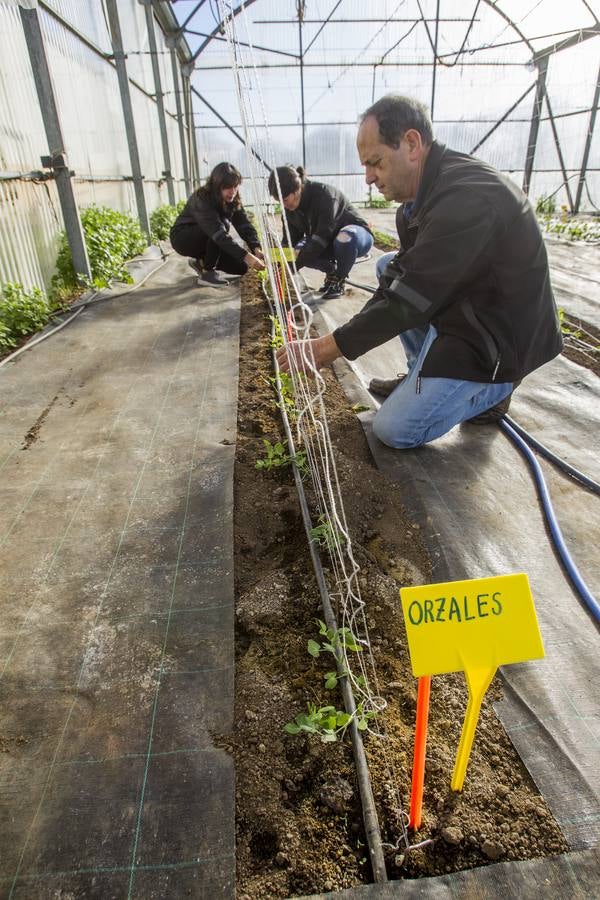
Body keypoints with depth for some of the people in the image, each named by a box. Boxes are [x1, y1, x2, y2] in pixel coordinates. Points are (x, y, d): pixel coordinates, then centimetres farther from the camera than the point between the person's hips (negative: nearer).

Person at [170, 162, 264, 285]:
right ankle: (207, 272, -20)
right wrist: (246, 256, -51)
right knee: (223, 224, -33)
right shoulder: (201, 199, -31)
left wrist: (256, 249, -36)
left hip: (208, 241, 7)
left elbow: (245, 224, -17)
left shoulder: (233, 200, -10)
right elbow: (219, 234, -42)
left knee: (241, 267, -6)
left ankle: (201, 262, 12)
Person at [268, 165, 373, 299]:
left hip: (356, 234, -6)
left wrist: (294, 265, -38)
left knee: (345, 238, -41)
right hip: (327, 242, 6)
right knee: (298, 251, -21)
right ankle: (331, 271, 4)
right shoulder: (289, 209, -11)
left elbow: (322, 237, -35)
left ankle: (340, 280, -14)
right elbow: (289, 240, -6)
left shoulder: (325, 194, -31)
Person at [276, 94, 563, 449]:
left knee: (395, 430, -10)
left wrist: (329, 348, -21)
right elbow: (403, 277, 5)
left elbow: (408, 301, -29)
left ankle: (491, 390, 8)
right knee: (389, 269, 15)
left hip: (500, 338, -9)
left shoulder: (467, 197, -29)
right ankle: (424, 375, 14)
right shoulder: (431, 186, 3)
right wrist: (338, 341, -4)